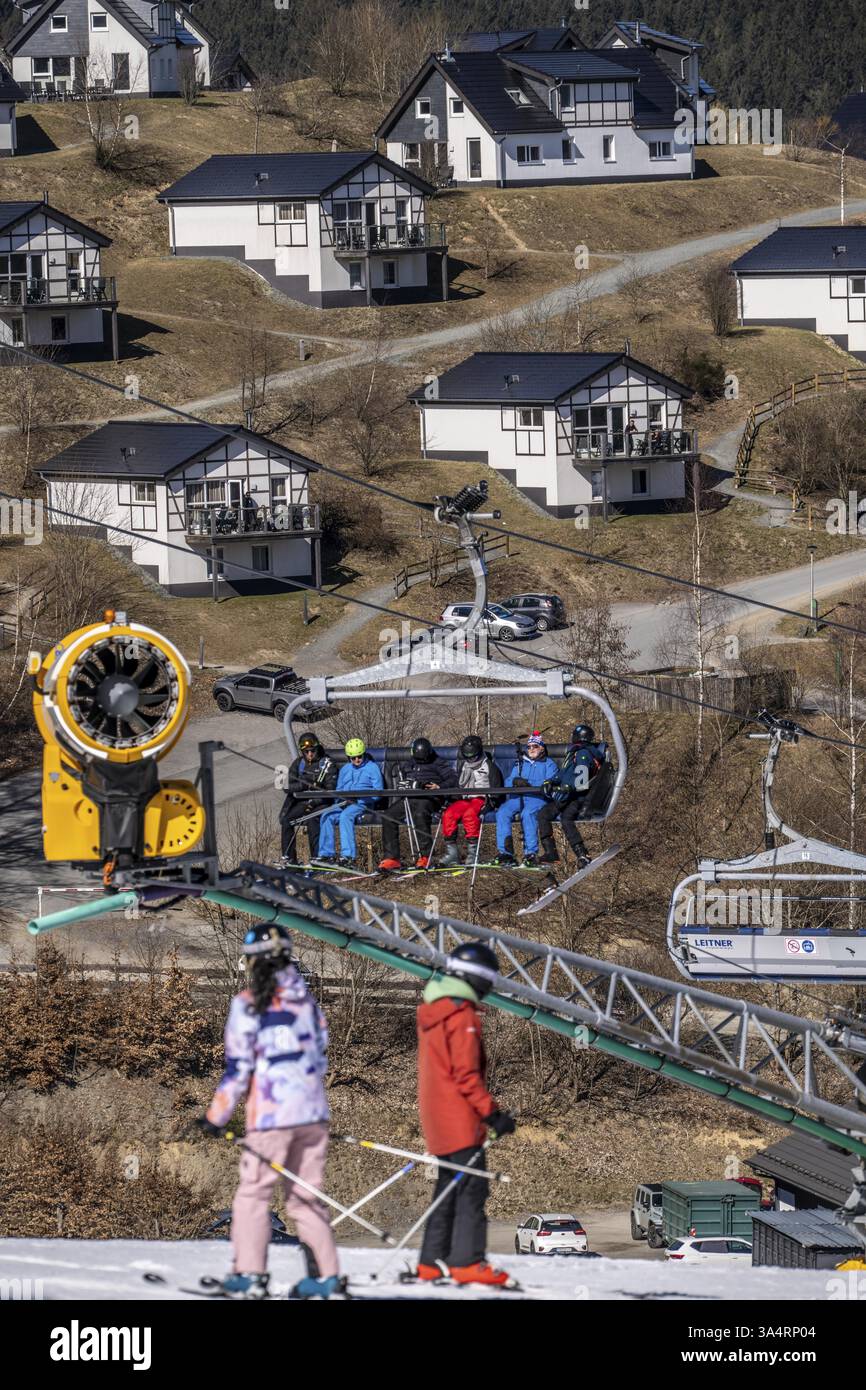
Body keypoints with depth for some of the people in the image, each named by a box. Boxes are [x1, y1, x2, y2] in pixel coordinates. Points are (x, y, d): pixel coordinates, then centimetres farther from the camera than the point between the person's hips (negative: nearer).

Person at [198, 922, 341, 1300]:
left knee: (253, 1193, 3)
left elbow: (238, 1069, -8)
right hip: (313, 1112, 5)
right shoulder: (306, 999, 9)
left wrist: (216, 1117, 1)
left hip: (271, 1113, -5)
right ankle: (327, 1273, 6)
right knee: (306, 1196, 12)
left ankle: (249, 1274, -2)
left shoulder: (248, 1004, -8)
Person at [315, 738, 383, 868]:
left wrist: (358, 799, -13)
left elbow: (378, 792, -2)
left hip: (362, 803, -6)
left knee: (345, 815, -36)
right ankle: (327, 854, -20)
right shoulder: (345, 769, 22)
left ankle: (348, 856, -42)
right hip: (345, 803, 6)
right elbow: (339, 789, 25)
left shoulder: (372, 767, 4)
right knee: (327, 816, -22)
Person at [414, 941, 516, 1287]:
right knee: (471, 1190, -9)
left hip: (436, 1115, 10)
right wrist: (492, 1113, -17)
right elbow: (466, 1074, -19)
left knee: (449, 1189, 14)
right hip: (460, 1120, -10)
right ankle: (467, 1263, -13)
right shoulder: (462, 1015, -15)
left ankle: (432, 1262, 15)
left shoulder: (432, 1011, 15)